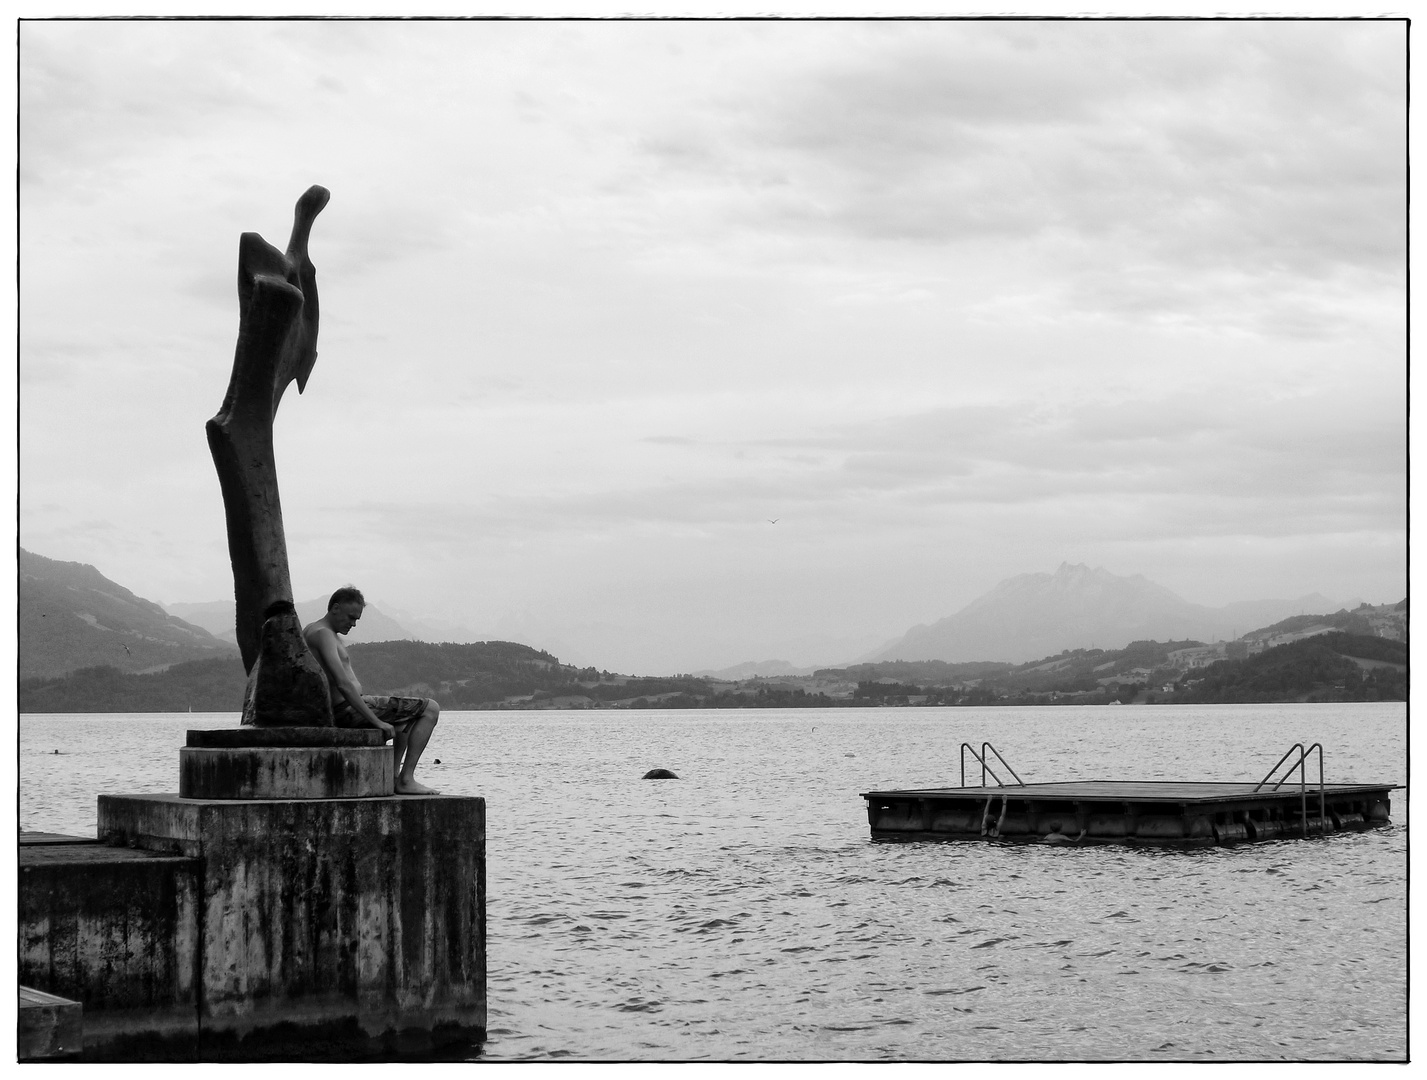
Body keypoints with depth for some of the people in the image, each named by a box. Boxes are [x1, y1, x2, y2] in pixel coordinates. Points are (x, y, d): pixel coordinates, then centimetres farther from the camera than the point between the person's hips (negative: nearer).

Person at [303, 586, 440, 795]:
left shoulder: (310, 630, 16)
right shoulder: (323, 634, -17)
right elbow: (343, 684, -26)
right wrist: (376, 721, -24)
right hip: (348, 710, -11)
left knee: (407, 717, 33)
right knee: (430, 709, -7)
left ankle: (394, 775, 29)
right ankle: (406, 780, -10)